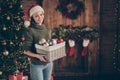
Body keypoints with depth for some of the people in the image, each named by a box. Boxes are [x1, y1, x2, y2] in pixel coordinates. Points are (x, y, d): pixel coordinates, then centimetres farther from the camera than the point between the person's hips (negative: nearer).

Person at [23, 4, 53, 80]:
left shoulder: (47, 29, 5)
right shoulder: (30, 31, -14)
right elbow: (26, 50, -13)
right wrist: (37, 56, -28)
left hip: (49, 63, 6)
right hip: (36, 65, -6)